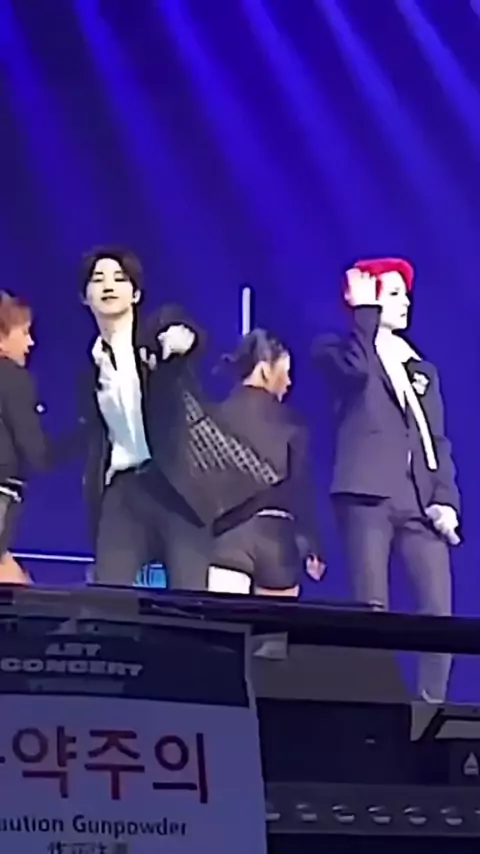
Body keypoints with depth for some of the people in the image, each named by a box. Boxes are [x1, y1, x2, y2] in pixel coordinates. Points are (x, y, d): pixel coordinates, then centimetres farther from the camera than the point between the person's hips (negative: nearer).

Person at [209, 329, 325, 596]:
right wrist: (312, 547, 4)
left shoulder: (216, 416, 4)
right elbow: (302, 488, -1)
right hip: (276, 534, 0)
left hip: (229, 533, 0)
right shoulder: (288, 420, 1)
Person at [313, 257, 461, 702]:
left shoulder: (422, 369, 24)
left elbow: (438, 440, 16)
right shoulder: (338, 350, 10)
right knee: (373, 611, -8)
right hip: (368, 494, -5)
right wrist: (365, 310, -5)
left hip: (418, 501, 5)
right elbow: (356, 369, -16)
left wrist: (445, 498, 2)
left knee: (440, 610, -7)